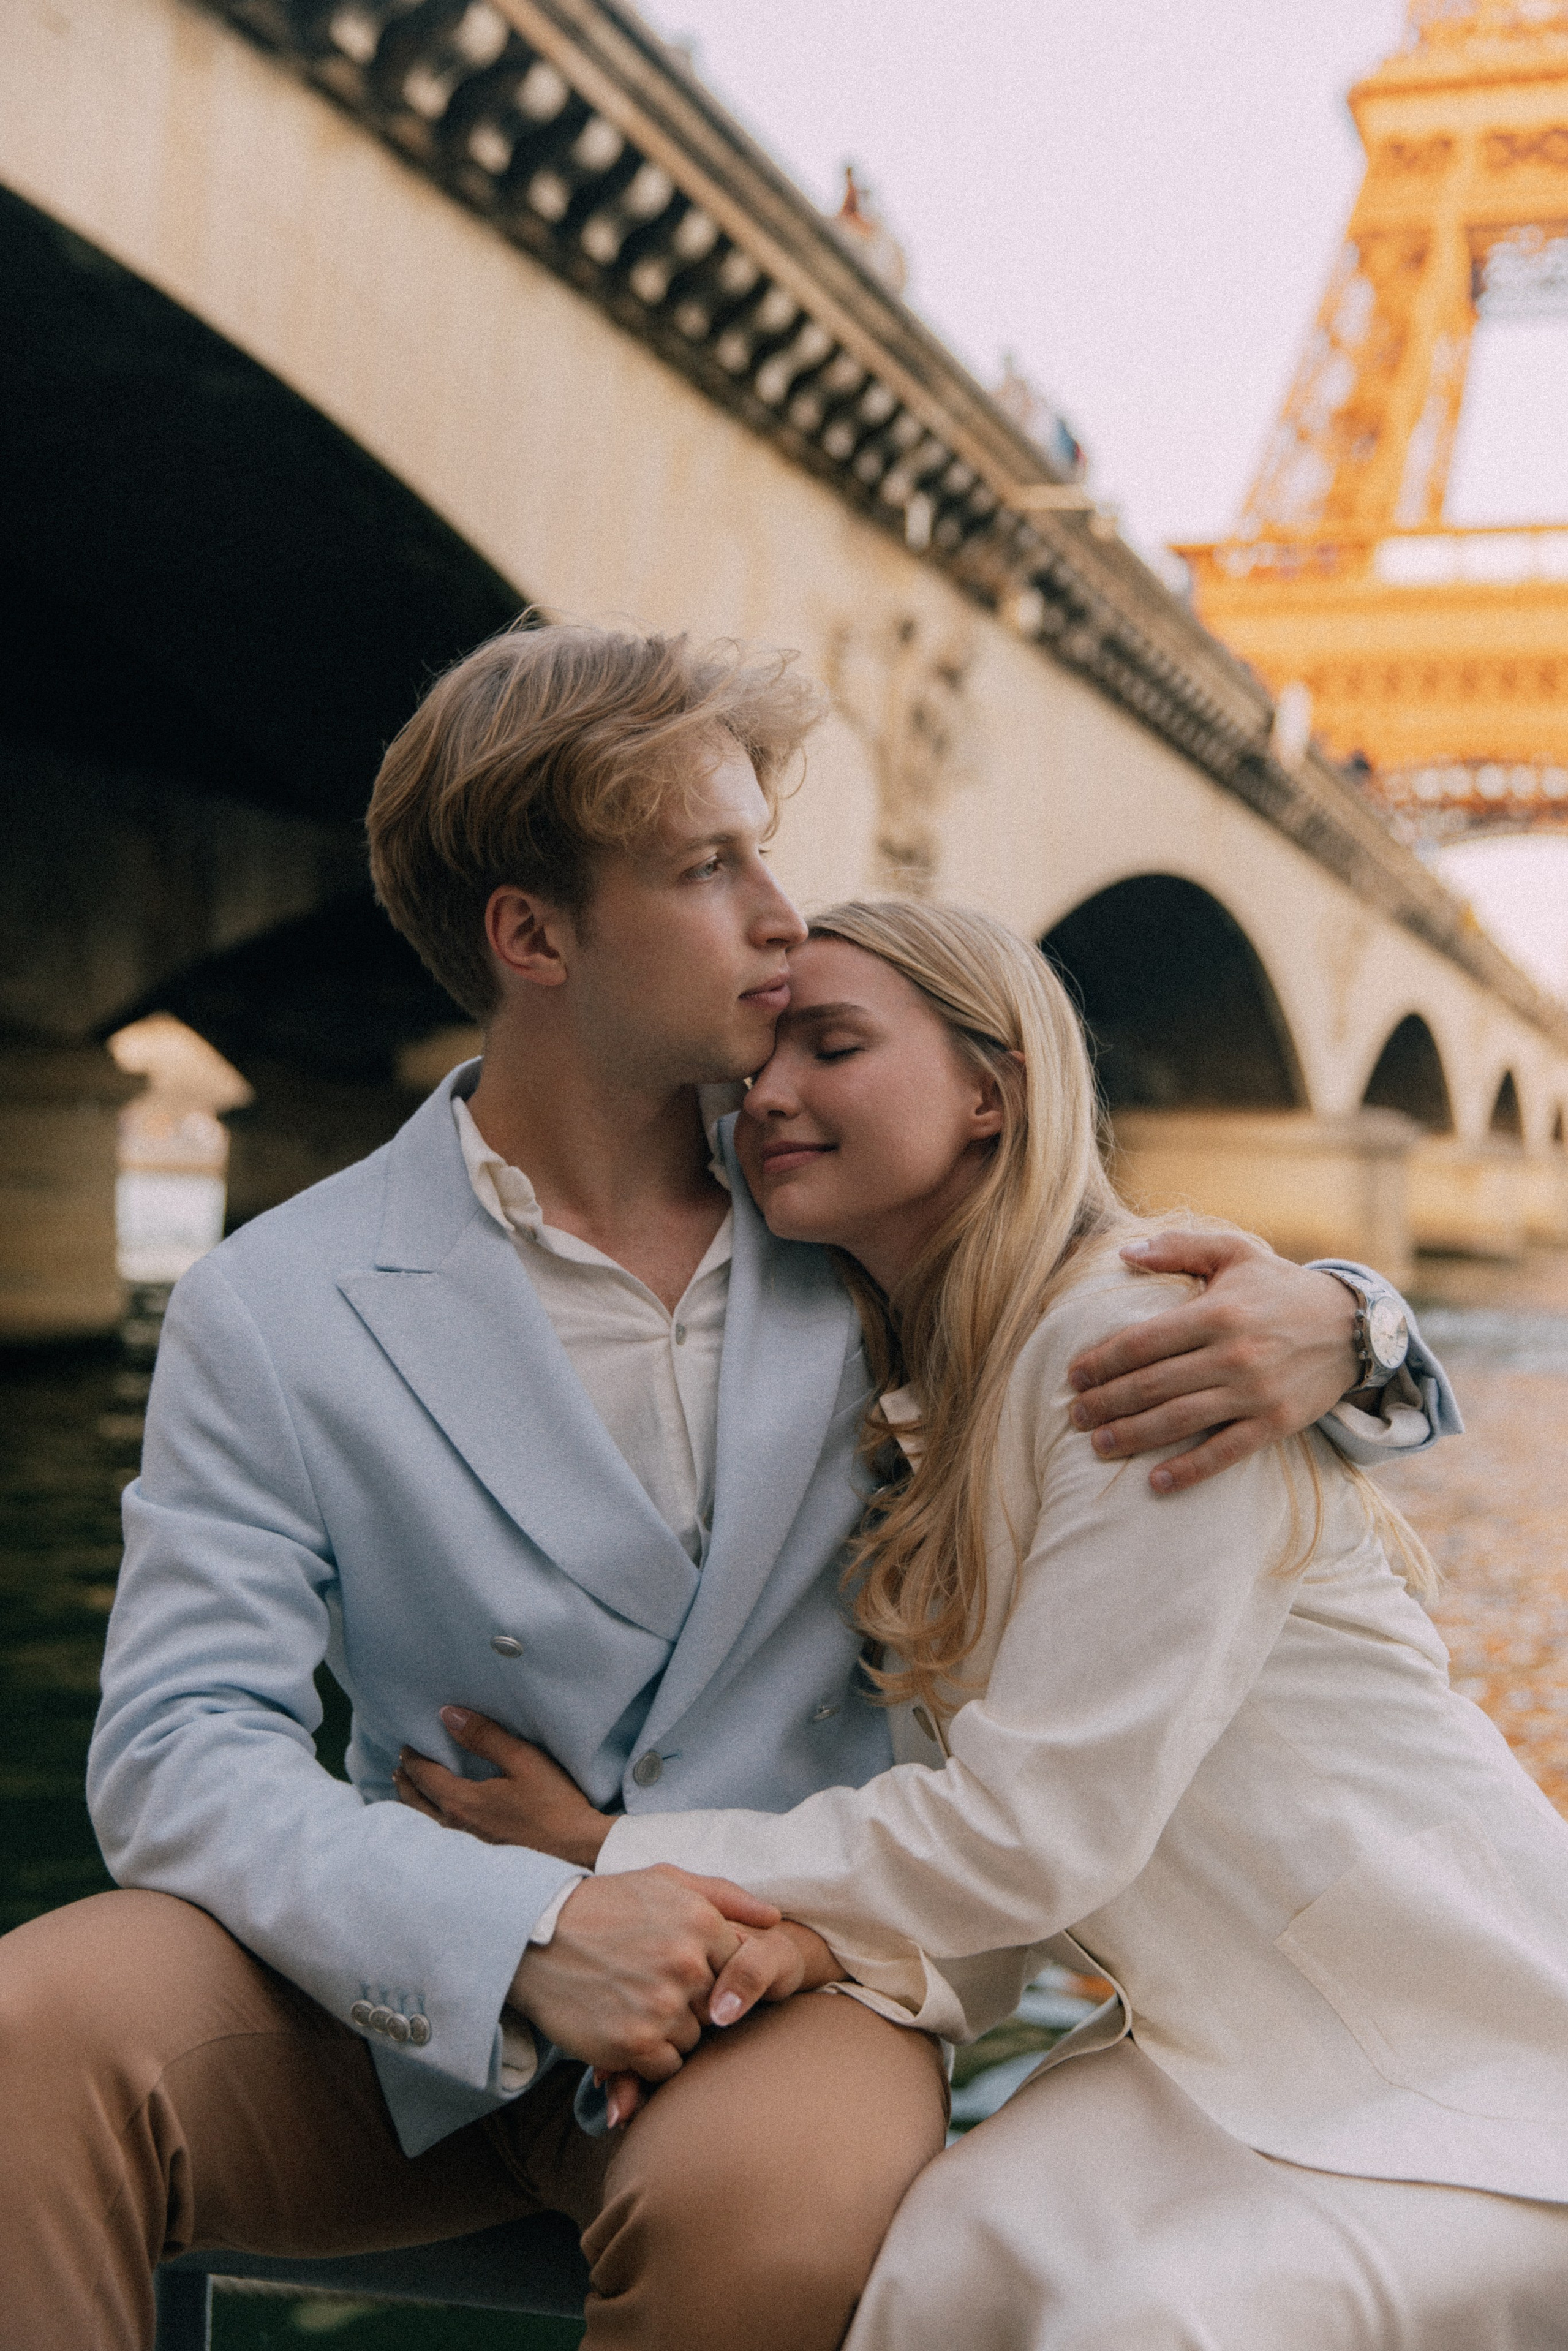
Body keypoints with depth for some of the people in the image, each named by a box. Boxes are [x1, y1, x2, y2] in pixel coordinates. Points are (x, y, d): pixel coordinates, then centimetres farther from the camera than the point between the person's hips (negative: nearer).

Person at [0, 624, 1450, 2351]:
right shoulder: (277, 1316, -5)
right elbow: (182, 1748, -10)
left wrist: (1324, 1329, -11)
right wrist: (525, 1933, -27)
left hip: (800, 1959, 1)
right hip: (430, 2001, 0)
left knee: (774, 2199, -35)